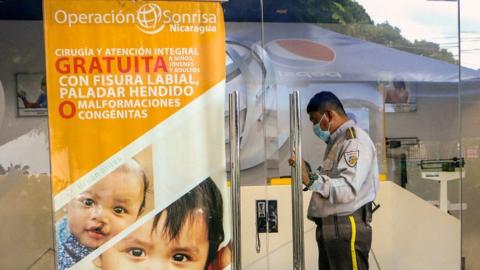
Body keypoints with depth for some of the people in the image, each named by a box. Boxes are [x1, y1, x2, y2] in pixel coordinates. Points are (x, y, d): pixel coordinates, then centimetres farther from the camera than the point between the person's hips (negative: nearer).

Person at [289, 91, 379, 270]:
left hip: (346, 229, -9)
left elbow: (348, 189, -25)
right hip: (328, 227, 9)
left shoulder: (355, 140, -13)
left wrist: (311, 179, -32)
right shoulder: (336, 141, 19)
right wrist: (307, 170, 5)